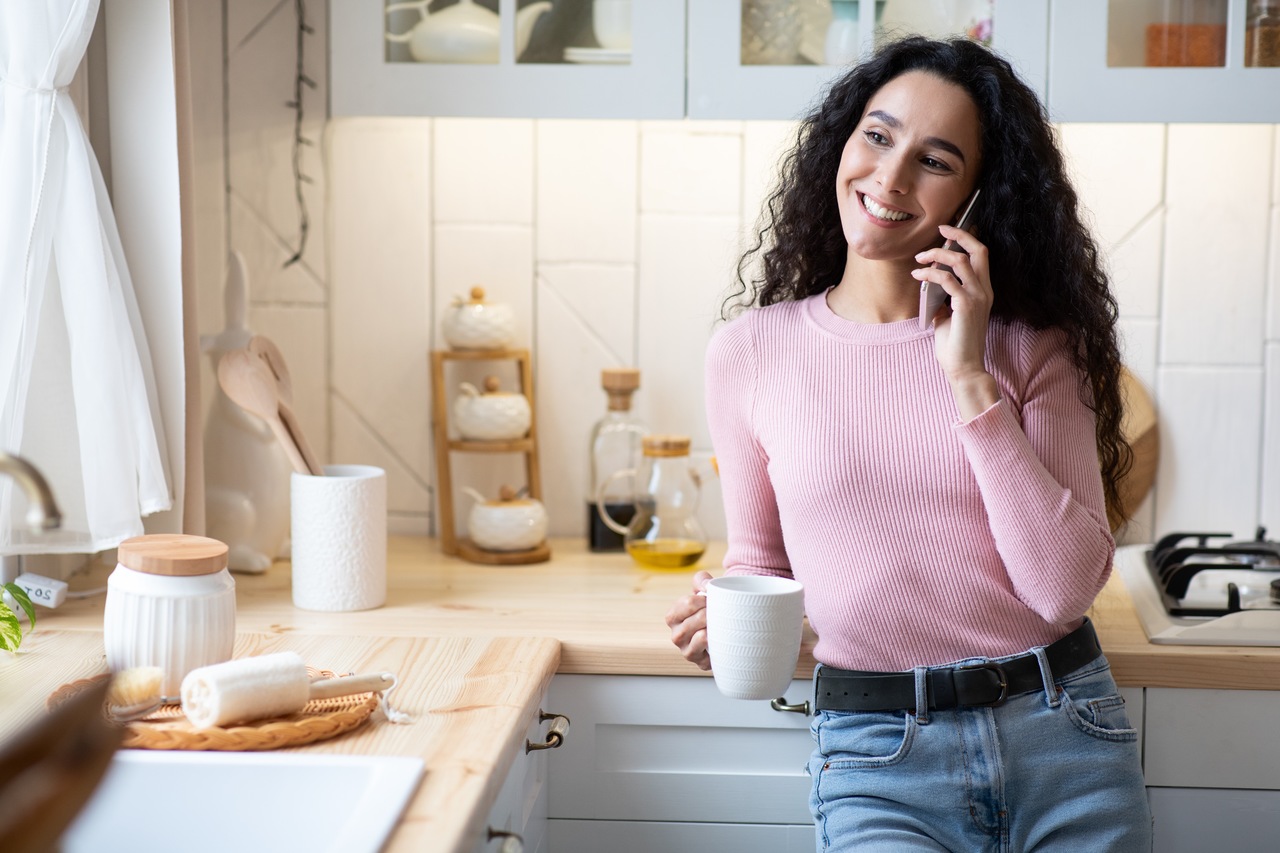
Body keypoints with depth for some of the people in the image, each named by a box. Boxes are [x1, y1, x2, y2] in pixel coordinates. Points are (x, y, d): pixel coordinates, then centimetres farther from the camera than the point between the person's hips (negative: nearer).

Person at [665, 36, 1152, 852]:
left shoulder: (1030, 345, -1)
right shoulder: (751, 351, 0)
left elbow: (1067, 586, -11)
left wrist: (971, 380, -14)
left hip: (1061, 730, 1)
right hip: (876, 755, -1)